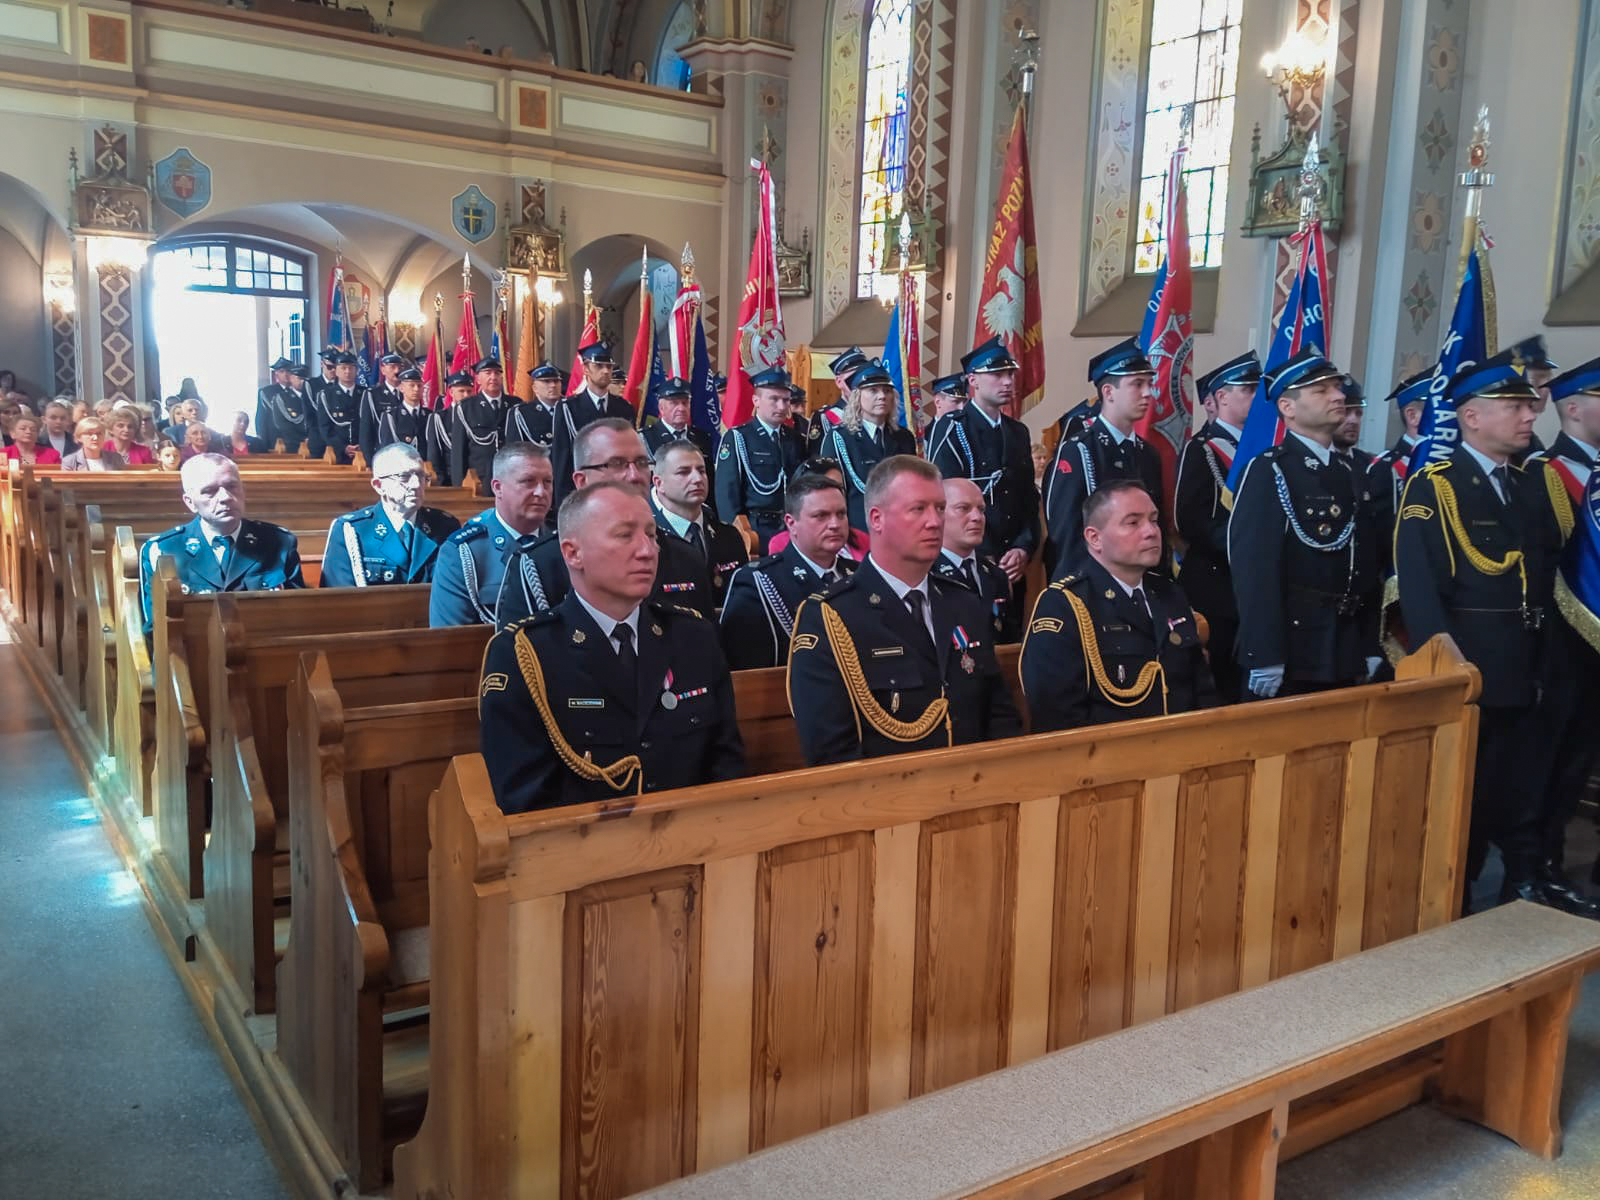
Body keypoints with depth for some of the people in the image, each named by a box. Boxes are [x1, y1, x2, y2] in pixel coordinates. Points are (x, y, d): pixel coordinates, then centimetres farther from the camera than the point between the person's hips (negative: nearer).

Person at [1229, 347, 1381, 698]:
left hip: (1344, 655, 7)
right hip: (1289, 654, -7)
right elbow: (1254, 569, -18)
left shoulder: (1348, 473, 13)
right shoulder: (1266, 472, -11)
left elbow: (1365, 565, 15)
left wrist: (1370, 647, 13)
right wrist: (1264, 658, -23)